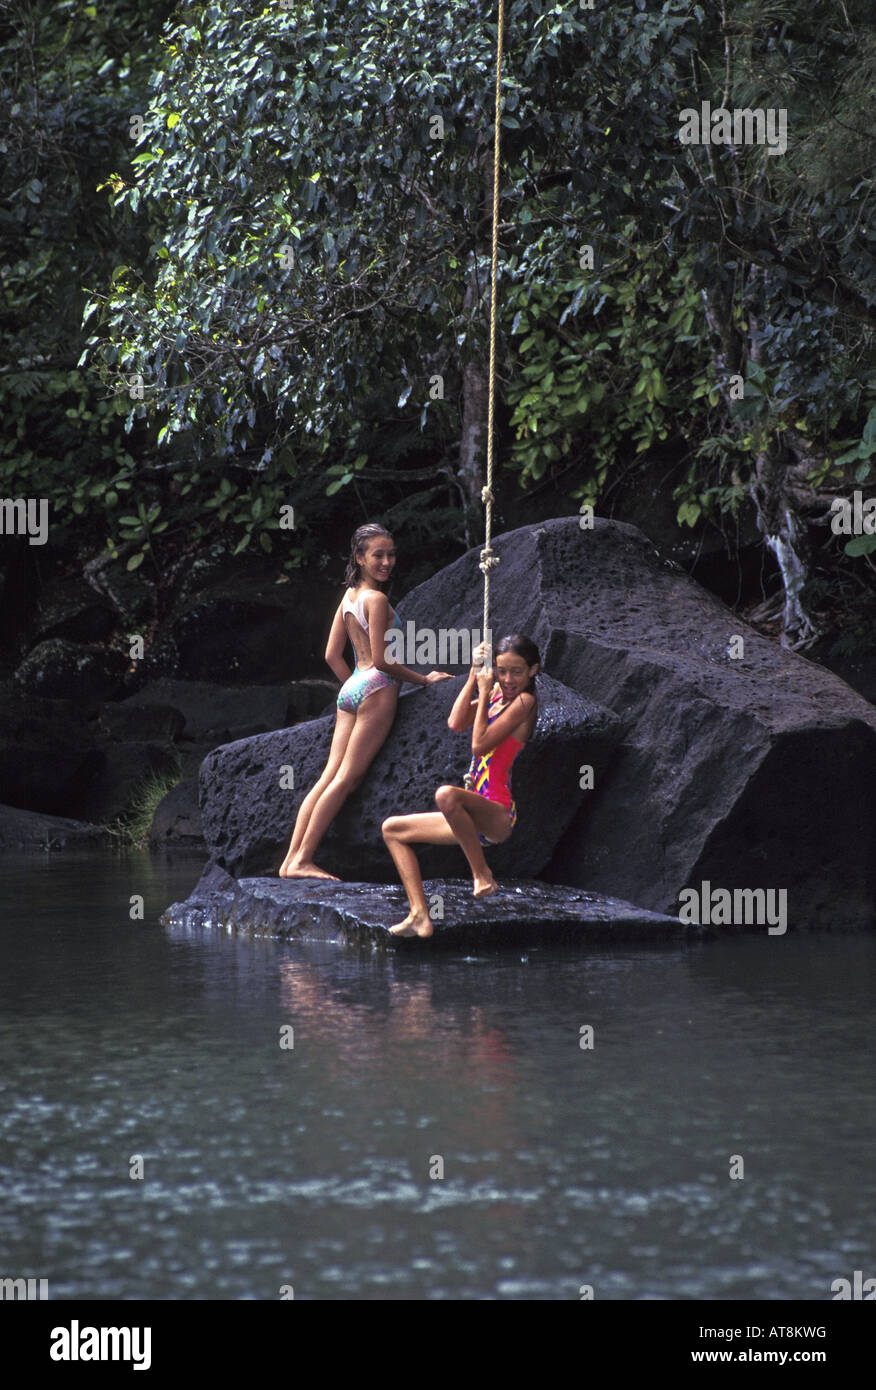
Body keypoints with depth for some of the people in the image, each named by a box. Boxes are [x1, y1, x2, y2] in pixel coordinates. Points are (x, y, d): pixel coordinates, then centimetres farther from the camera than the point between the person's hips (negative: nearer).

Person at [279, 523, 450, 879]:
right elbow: (381, 659, -13)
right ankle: (303, 860, -9)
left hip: (350, 690, 8)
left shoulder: (349, 597, 14)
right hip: (376, 688, -8)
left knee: (329, 776, 5)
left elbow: (332, 655, 15)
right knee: (346, 779, -7)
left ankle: (292, 860, 0)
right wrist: (423, 679, -3)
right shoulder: (377, 599, -11)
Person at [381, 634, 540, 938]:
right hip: (478, 816, 10)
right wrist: (474, 675, 0)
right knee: (392, 829, 14)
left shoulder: (524, 701, -10)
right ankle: (419, 915, 1)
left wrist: (484, 693, -8)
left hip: (498, 814, -10)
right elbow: (456, 723, 1)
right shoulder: (497, 695, 15)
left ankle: (482, 874, -22)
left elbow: (479, 745, -17)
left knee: (446, 795, -41)